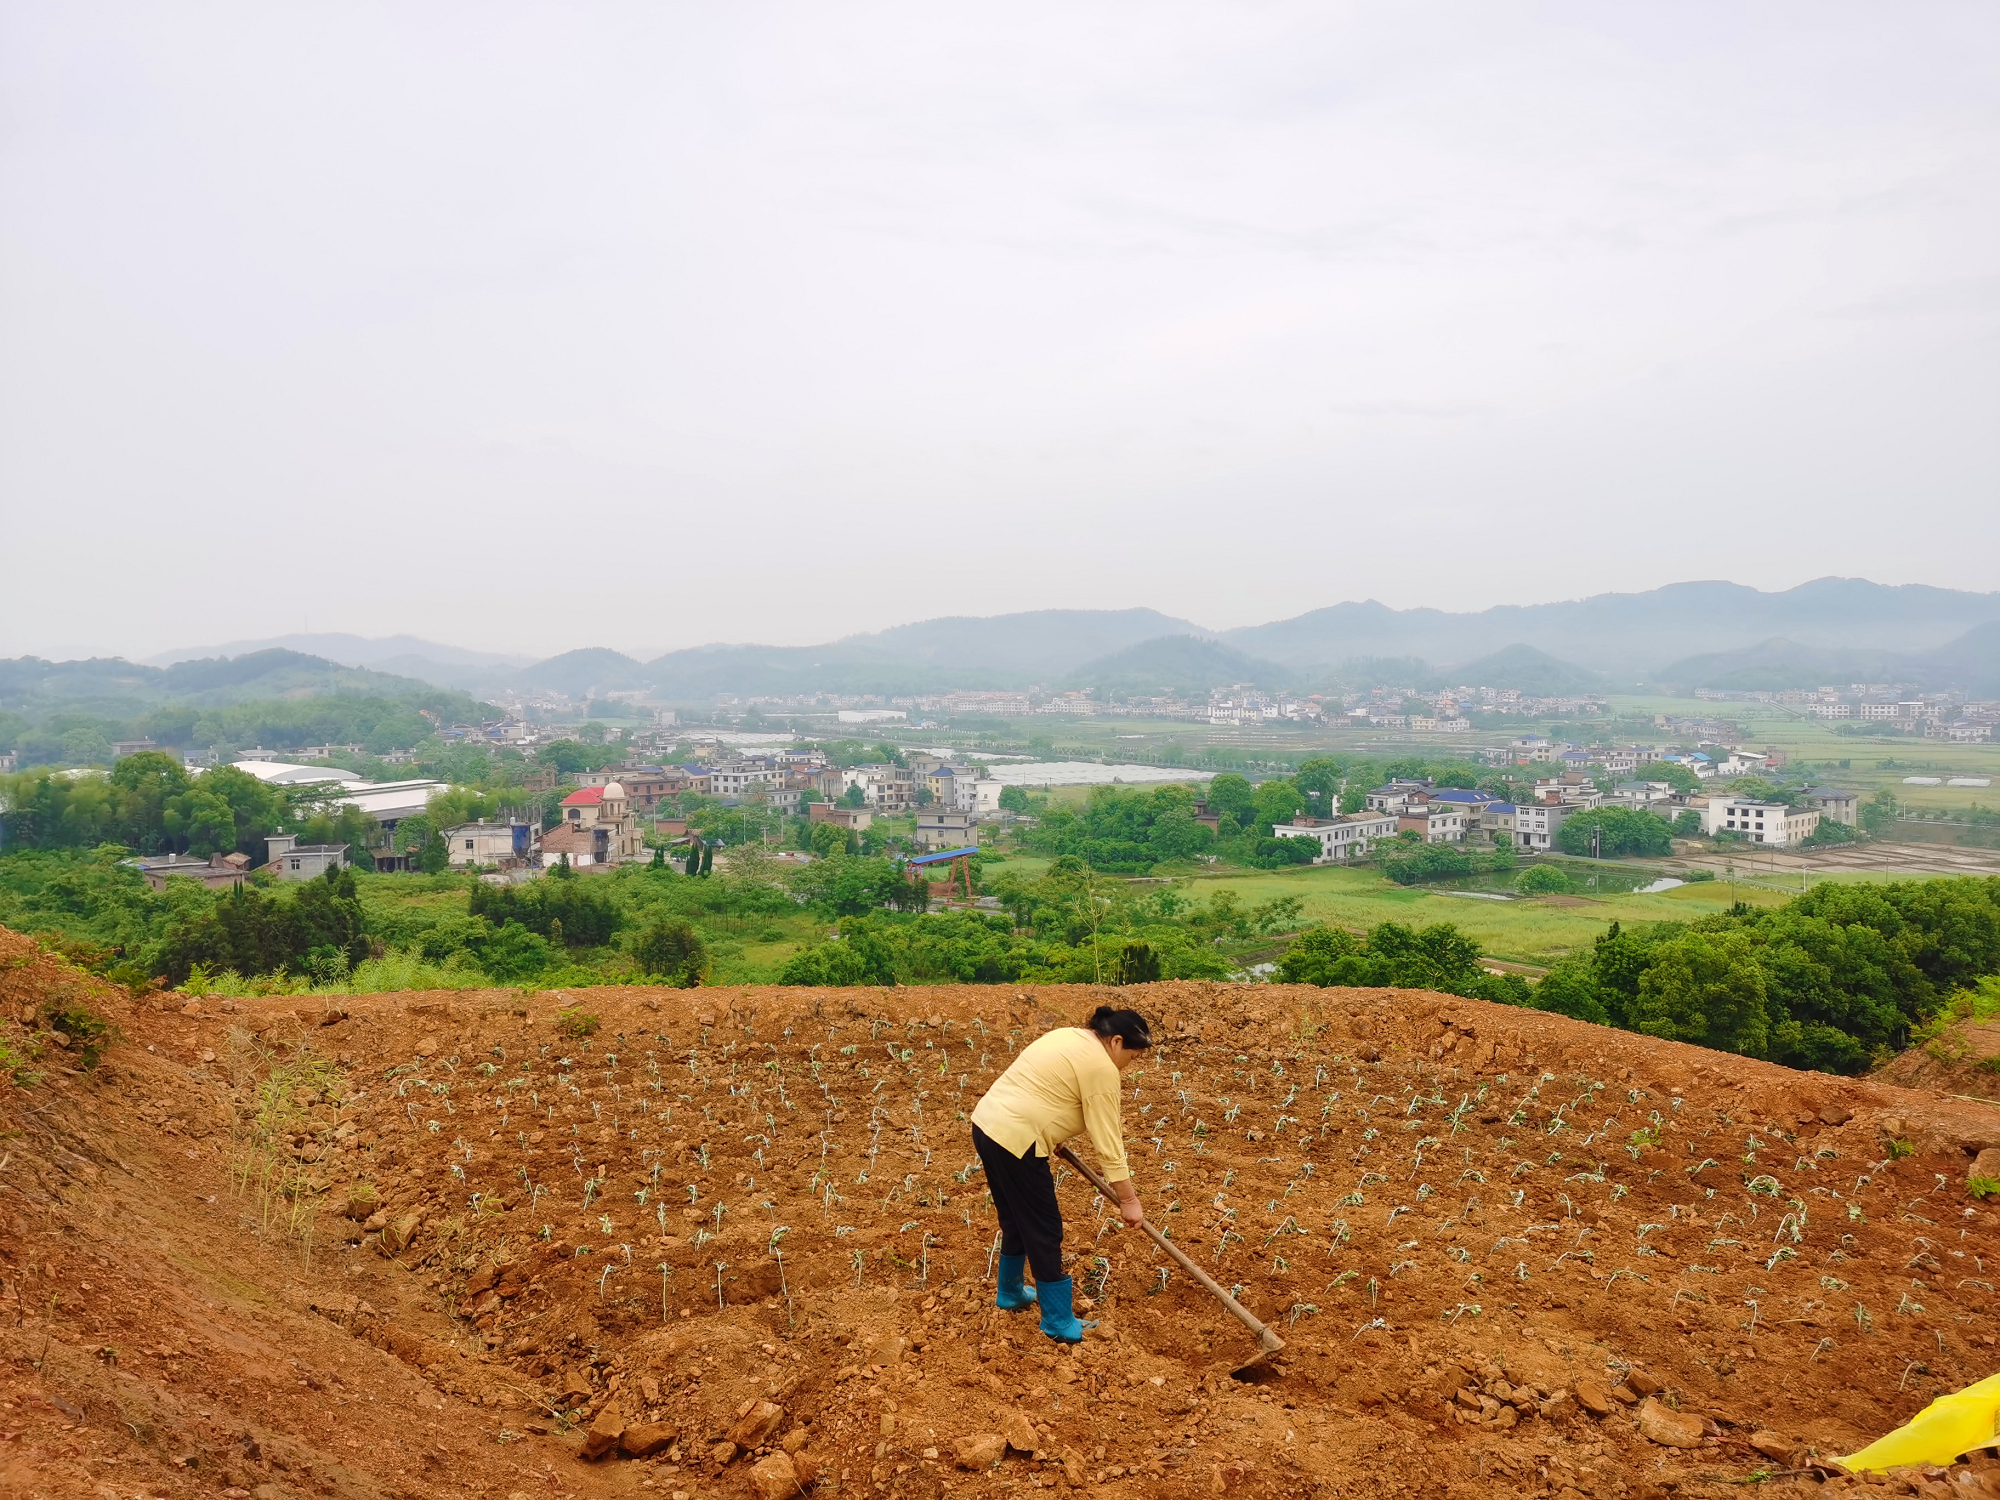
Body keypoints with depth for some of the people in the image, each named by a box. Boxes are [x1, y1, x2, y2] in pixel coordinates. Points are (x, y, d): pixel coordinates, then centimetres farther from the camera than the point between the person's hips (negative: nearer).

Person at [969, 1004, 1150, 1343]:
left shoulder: (1070, 1037, 17)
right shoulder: (1100, 1066, -10)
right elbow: (1107, 1141, -10)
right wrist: (1128, 1200, -5)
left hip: (988, 1125, 10)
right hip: (1014, 1139, -10)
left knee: (1017, 1219, 23)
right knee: (1043, 1230, 1)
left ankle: (1010, 1293, 37)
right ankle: (1059, 1323, 9)